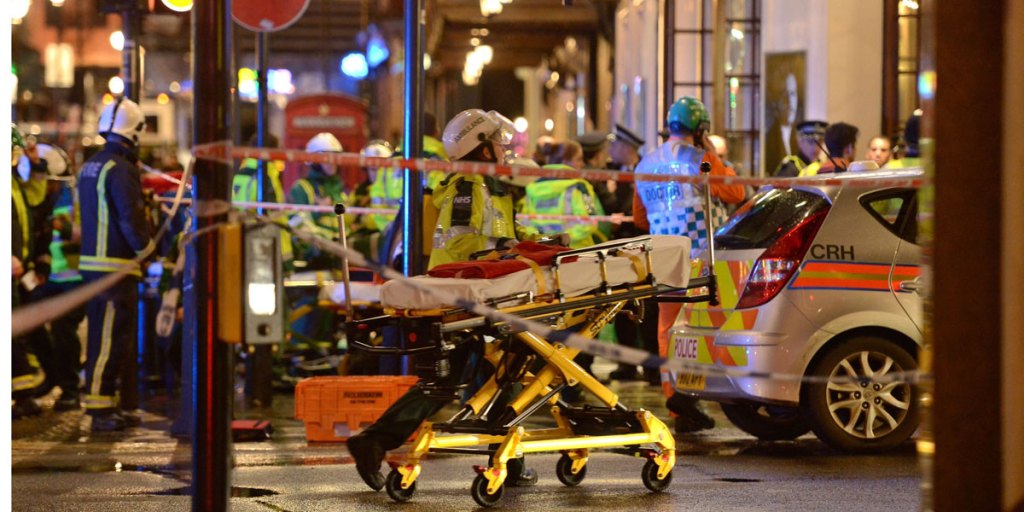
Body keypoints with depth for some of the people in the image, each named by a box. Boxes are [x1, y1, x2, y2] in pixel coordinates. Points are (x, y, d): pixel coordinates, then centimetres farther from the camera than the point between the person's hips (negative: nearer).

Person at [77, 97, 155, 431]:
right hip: (115, 265, -10)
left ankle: (107, 405, 21)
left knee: (102, 335, 14)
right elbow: (131, 217, -20)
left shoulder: (89, 167, 14)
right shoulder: (122, 169, -15)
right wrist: (145, 245, -6)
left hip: (92, 260, 10)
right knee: (110, 338, -8)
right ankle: (100, 407, -8)